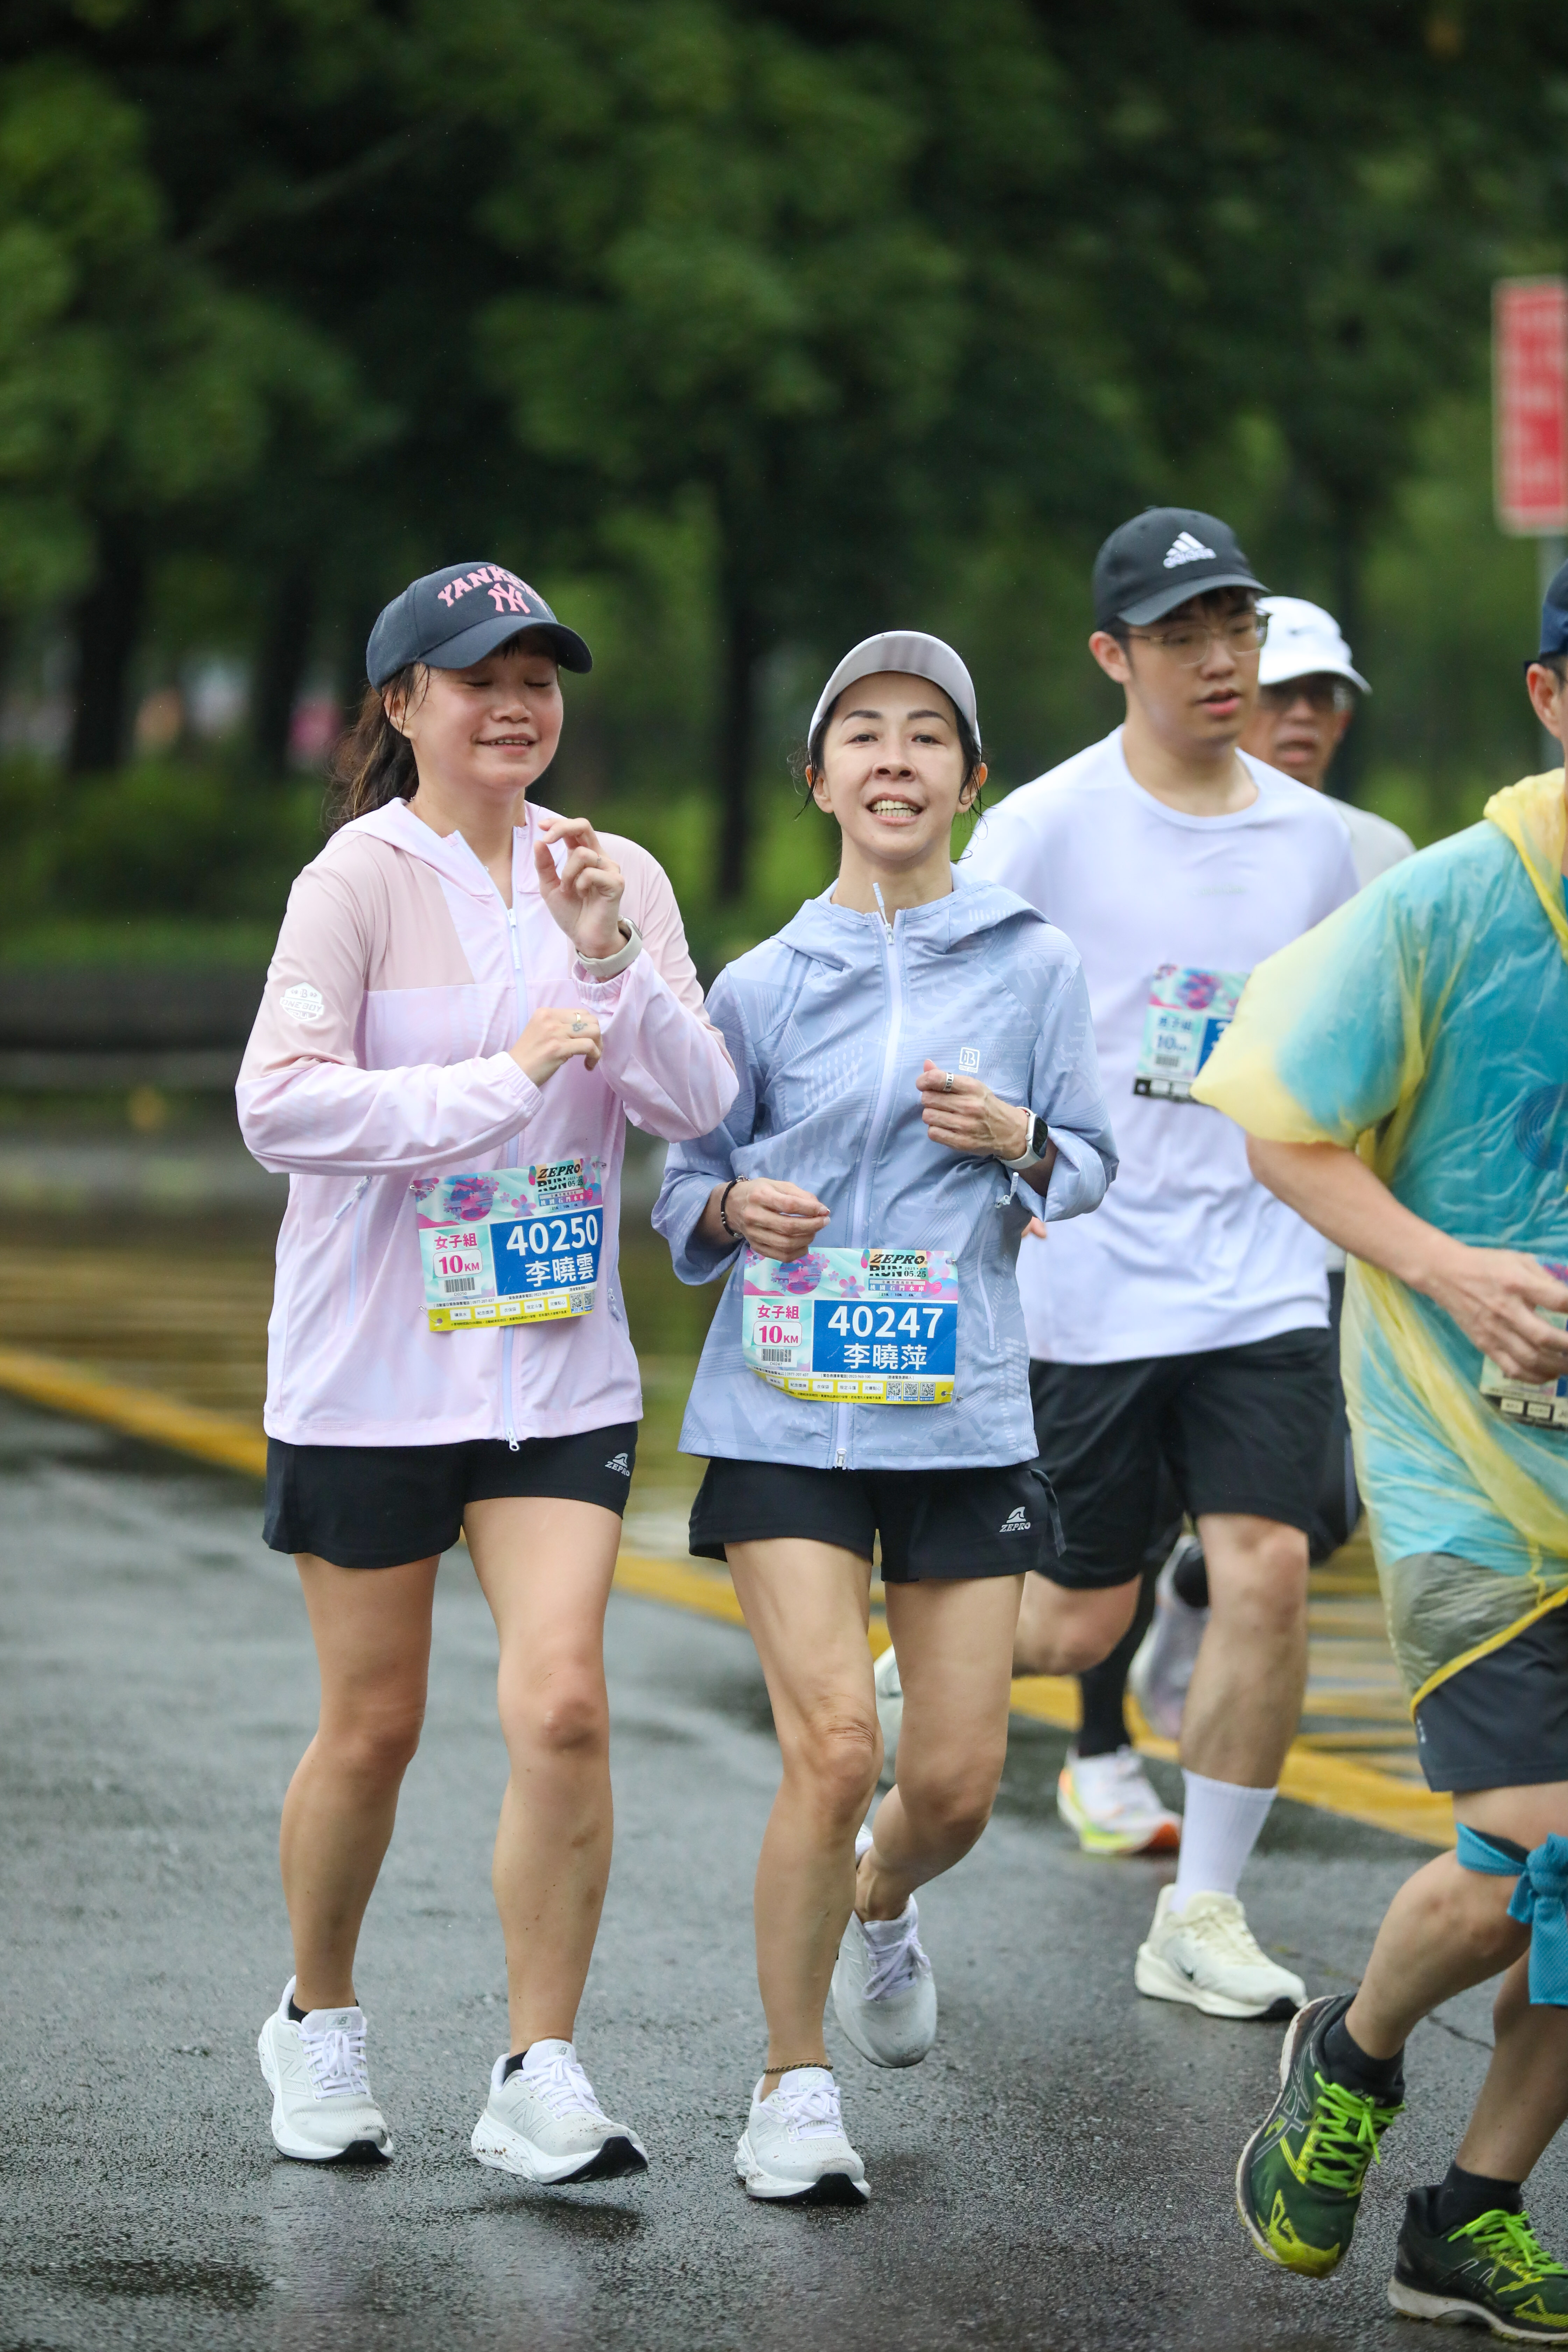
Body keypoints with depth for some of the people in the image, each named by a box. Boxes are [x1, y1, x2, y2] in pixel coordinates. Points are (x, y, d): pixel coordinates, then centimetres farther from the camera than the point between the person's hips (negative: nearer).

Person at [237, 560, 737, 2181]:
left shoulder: (615, 879, 5)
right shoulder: (359, 880, -9)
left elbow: (698, 1103, -1)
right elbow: (279, 1103, -19)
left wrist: (609, 961, -16)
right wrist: (500, 1080, -19)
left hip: (559, 1364, 3)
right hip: (370, 1370, -3)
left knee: (561, 1704, -11)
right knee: (372, 1725, 7)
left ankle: (539, 2080, -3)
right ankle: (317, 2023, 31)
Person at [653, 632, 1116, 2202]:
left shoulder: (1030, 965, 3)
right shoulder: (760, 986, 2)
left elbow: (1092, 1166, 11)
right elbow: (683, 1191, 11)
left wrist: (1021, 1145, -10)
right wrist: (737, 1211, -11)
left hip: (963, 1413, 1)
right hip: (787, 1412, -1)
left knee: (956, 1782, 1)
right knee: (832, 1750, -14)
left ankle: (880, 1903, 39)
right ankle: (793, 2086, 3)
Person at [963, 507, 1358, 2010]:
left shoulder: (1314, 839, 8)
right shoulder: (1043, 830, -6)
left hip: (1262, 1283, 3)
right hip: (1085, 1285, -3)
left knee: (1265, 1573, -9)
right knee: (1075, 1626, 1)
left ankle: (1203, 1914, 4)